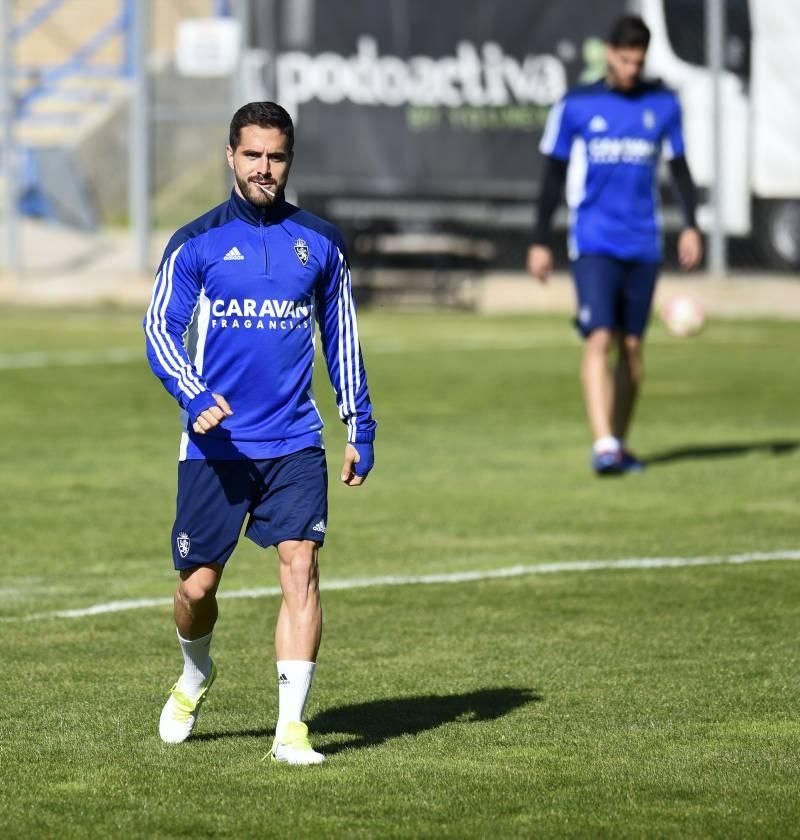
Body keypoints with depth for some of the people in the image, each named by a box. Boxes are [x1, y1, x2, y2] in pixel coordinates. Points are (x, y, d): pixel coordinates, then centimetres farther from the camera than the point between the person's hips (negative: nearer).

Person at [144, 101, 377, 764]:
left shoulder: (319, 243, 7)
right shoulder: (196, 243, 0)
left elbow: (341, 337, 16)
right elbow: (161, 330, -3)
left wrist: (360, 428, 12)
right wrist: (194, 397, -21)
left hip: (295, 443, 1)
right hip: (214, 443, -1)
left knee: (301, 565, -15)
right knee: (198, 584, 5)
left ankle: (291, 727, -13)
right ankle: (195, 676, 38)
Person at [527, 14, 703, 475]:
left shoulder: (663, 104, 6)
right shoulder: (576, 106, -1)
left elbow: (679, 167, 14)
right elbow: (553, 176, 4)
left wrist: (691, 226, 3)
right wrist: (540, 242, 3)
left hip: (643, 244, 3)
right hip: (594, 242, -3)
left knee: (632, 346, 8)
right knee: (600, 339, -16)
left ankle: (621, 445, 18)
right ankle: (603, 443, -23)